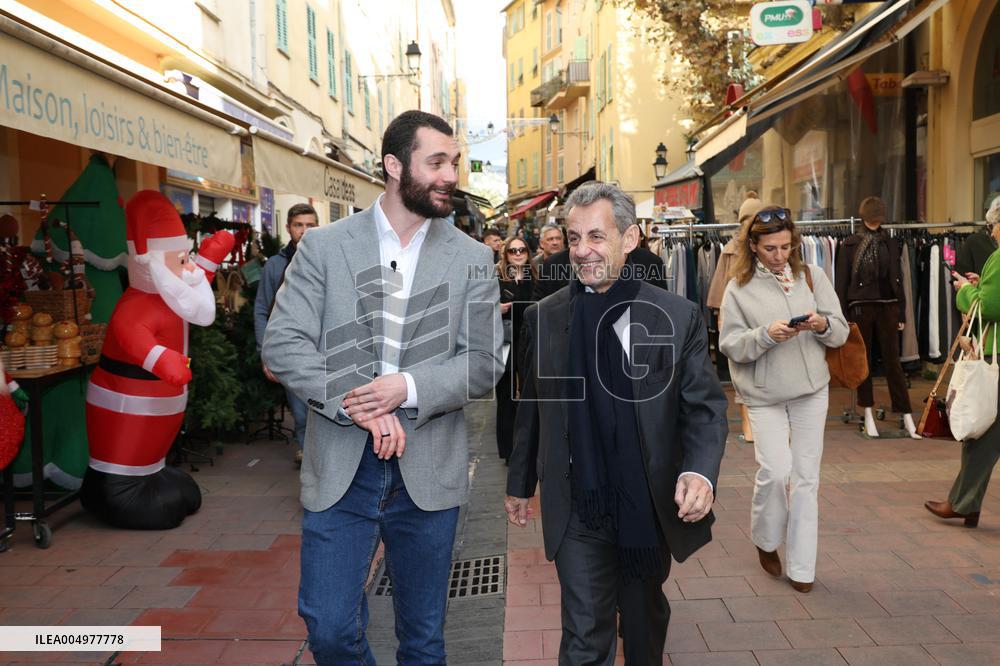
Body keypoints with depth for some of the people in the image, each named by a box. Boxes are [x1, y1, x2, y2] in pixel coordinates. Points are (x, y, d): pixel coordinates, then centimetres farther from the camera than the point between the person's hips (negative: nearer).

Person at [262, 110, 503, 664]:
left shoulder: (472, 259, 3)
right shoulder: (323, 246, 0)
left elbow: (483, 364, -1)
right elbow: (282, 343, -6)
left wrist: (410, 388, -18)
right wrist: (358, 404, -17)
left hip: (428, 471, 1)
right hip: (339, 467, 0)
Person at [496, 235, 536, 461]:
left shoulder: (534, 276, 6)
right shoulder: (496, 277, -3)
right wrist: (496, 309, -18)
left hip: (529, 344, 3)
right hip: (504, 344, -2)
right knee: (506, 397, 6)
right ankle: (508, 449, 16)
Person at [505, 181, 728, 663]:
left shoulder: (678, 317, -7)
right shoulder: (543, 317, -2)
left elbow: (705, 406, -6)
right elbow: (531, 409, 6)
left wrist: (700, 470, -24)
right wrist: (520, 483, 13)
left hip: (652, 507, 1)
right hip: (577, 511, 0)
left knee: (645, 624, 23)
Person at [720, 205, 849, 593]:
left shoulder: (811, 276, 2)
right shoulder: (739, 288, -4)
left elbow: (841, 331, 3)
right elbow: (730, 344, -8)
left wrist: (822, 325, -18)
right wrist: (766, 334, -23)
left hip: (812, 390, 3)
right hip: (764, 396, -2)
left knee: (806, 477, 7)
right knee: (775, 471, -11)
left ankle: (802, 567, 19)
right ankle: (765, 540, 20)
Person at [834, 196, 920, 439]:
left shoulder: (890, 243, 9)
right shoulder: (849, 245, 1)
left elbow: (898, 279, 11)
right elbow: (842, 282, 0)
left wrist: (902, 313, 8)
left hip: (887, 306, 2)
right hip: (860, 307, -1)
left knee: (892, 361, 1)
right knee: (863, 361, 6)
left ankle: (907, 417, 4)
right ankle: (868, 415, 17)